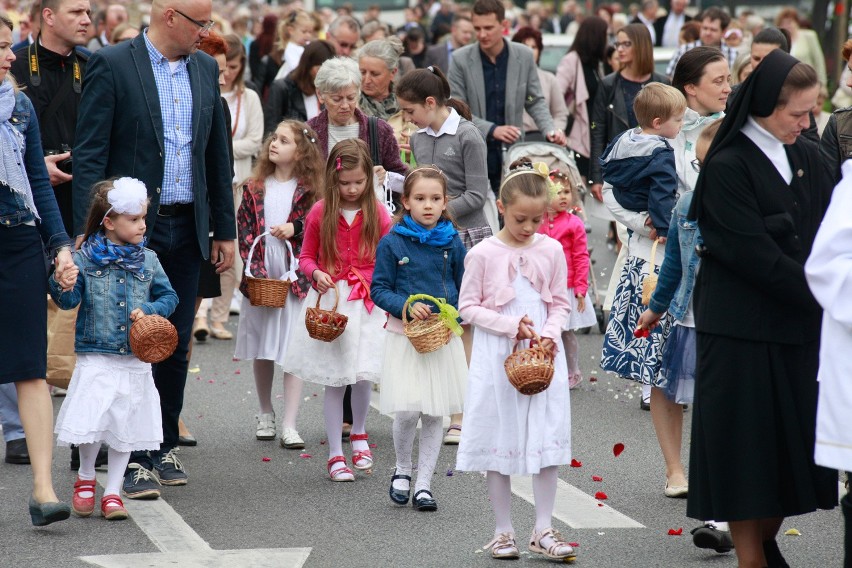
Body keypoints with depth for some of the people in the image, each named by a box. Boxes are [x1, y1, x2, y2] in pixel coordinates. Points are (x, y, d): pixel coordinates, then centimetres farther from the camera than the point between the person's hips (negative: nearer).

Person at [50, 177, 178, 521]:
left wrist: (149, 310, -9)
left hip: (135, 360, 3)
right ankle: (85, 479, 20)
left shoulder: (147, 260, 5)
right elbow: (68, 299, -6)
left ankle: (113, 491, 18)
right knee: (91, 425, -7)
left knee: (126, 428, 6)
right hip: (95, 360, -3)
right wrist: (59, 279, -26)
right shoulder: (84, 259, -3)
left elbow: (169, 296, 9)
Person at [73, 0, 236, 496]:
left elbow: (217, 155, 16)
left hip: (186, 230, 5)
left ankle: (165, 446, 21)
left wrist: (225, 230, 15)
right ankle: (133, 457, 3)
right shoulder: (112, 65, -7)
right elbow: (90, 154, -10)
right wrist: (89, 232, -17)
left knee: (176, 343, 10)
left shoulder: (207, 69, 10)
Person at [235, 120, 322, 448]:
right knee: (261, 349, 12)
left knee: (293, 350, -7)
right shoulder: (255, 188, 6)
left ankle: (290, 425, -6)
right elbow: (245, 229, 2)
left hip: (294, 276, -3)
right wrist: (255, 269, -9)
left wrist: (295, 228, -14)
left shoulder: (308, 190, 0)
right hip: (260, 276, 3)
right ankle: (265, 413, 29)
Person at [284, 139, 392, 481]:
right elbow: (306, 257, 9)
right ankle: (335, 455, 11)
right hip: (330, 299, 0)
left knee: (363, 374, -7)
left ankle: (359, 433, 24)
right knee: (334, 380, 2)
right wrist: (317, 274, -12)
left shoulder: (378, 214, 0)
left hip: (367, 301, 0)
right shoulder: (320, 213, -1)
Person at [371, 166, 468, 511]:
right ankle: (402, 469, 18)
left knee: (435, 414, 4)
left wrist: (452, 316, -8)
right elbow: (379, 289, -2)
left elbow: (463, 289, 10)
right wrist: (407, 306, -18)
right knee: (407, 411, -9)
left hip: (444, 337, 2)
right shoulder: (392, 243, -5)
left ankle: (423, 483, 15)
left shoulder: (452, 243, 3)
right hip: (405, 336, -2)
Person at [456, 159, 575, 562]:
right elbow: (468, 307, -3)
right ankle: (503, 531, 13)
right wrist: (511, 324, -14)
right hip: (497, 358, -2)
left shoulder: (551, 251, 2)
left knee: (548, 440, 0)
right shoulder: (483, 254, -6)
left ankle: (543, 531, 8)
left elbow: (560, 303, 9)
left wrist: (550, 334, -10)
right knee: (499, 440, 3)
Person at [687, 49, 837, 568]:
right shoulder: (727, 168, -12)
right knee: (747, 445, 2)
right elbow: (758, 257, -17)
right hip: (742, 329, -6)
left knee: (793, 440, 9)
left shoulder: (808, 160, 7)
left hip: (799, 326, 6)